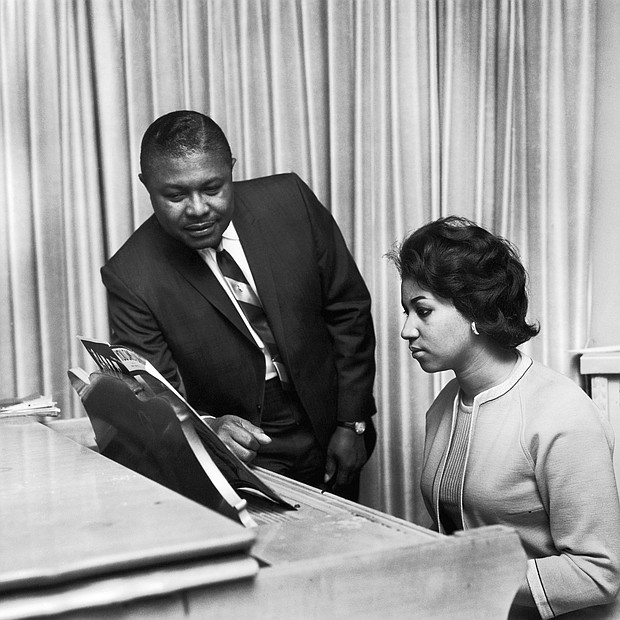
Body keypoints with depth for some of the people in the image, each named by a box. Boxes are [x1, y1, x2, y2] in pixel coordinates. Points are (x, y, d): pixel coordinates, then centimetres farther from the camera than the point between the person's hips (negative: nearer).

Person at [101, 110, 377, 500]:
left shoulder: (291, 201, -8)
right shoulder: (131, 276, -14)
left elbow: (349, 310, -1)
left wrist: (352, 424, -3)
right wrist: (206, 428, -32)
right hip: (238, 460, -1)